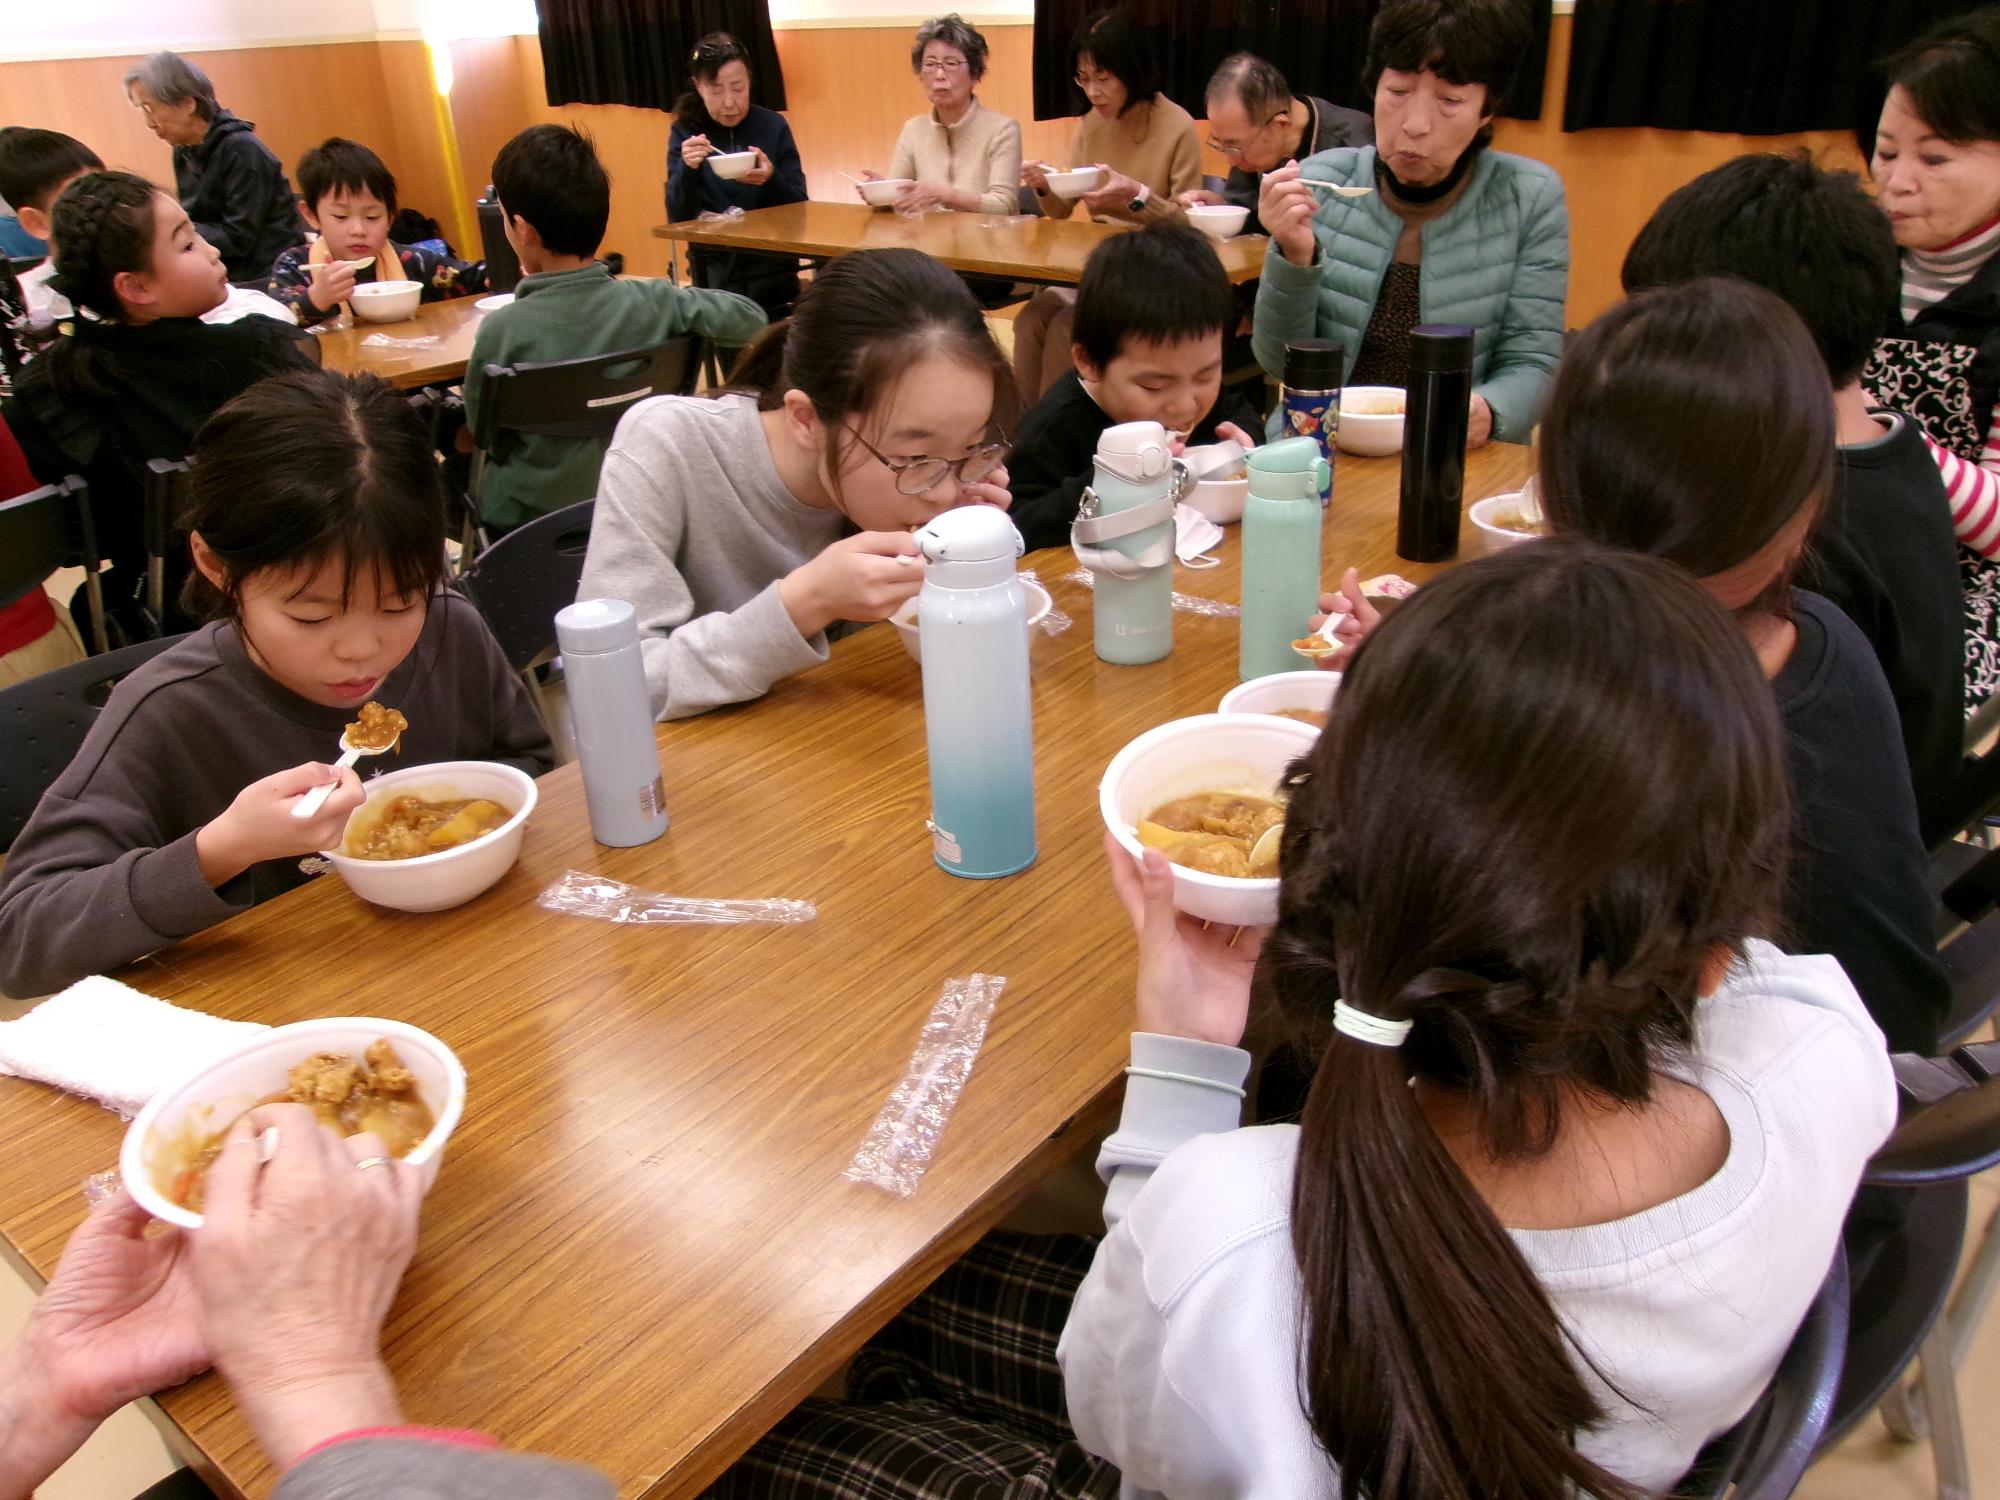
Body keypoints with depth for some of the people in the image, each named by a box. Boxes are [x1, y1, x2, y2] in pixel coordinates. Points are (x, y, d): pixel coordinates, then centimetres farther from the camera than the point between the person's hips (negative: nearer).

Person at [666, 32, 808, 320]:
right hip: (713, 267, 0)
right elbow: (677, 219, -4)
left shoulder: (773, 126, 1)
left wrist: (771, 179, -21)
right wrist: (686, 169, -21)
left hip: (770, 264, 0)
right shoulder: (685, 132, 1)